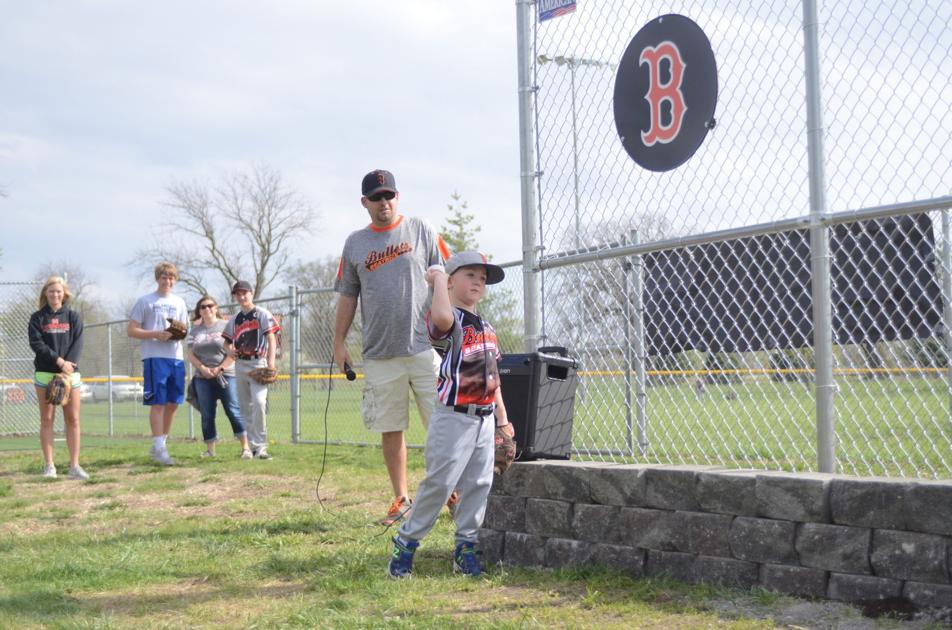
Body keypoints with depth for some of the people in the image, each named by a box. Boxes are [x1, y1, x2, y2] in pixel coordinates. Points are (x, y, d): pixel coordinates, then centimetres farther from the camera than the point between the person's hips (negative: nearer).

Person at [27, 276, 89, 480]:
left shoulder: (73, 317, 9)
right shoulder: (37, 318, 5)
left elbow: (77, 344, 0)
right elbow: (36, 343, -7)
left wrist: (68, 364, -15)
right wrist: (58, 361, -17)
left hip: (70, 373, 1)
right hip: (44, 373, -1)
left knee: (73, 419, -2)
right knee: (47, 419, 1)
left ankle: (74, 465, 0)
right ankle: (49, 466, 3)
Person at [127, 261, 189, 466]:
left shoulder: (179, 303, 17)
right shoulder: (145, 301, 3)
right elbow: (131, 330, -1)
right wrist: (156, 334, -14)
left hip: (176, 357, 5)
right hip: (155, 357, -5)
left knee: (173, 403, 6)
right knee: (158, 403, -8)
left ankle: (161, 443, 19)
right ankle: (159, 448, -7)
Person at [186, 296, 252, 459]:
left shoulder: (226, 326, 2)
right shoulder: (195, 330, 14)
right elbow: (191, 355, 10)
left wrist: (220, 368, -12)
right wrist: (203, 368, -7)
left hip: (226, 376, -4)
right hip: (203, 378, 4)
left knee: (234, 412, -9)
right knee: (207, 415, 5)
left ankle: (245, 447, -9)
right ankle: (210, 449, 11)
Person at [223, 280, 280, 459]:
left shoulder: (262, 314, 0)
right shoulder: (235, 319, 16)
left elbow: (271, 337, -8)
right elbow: (227, 342, 24)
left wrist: (271, 360, -22)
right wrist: (230, 349, -1)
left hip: (258, 363, -6)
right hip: (240, 364, 6)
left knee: (259, 401, -22)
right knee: (245, 407, 8)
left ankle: (260, 446, -21)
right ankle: (254, 446, 15)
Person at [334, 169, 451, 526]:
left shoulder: (421, 231, 6)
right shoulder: (354, 244, 11)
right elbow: (347, 296, 15)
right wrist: (339, 342, 9)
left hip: (425, 347, -2)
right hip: (379, 355, 2)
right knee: (390, 430, 6)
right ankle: (401, 499, 16)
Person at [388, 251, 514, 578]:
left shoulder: (487, 328, 18)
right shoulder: (450, 319, -8)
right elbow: (442, 317, -36)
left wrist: (502, 419, 21)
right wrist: (439, 278, -20)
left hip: (485, 419, 8)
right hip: (454, 417, -8)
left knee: (479, 483, 8)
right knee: (441, 481, -10)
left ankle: (466, 545, 18)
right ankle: (406, 541, 3)